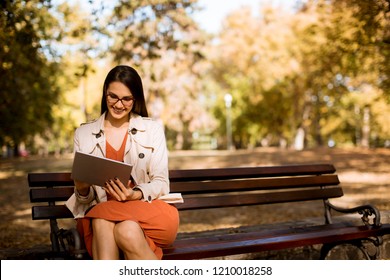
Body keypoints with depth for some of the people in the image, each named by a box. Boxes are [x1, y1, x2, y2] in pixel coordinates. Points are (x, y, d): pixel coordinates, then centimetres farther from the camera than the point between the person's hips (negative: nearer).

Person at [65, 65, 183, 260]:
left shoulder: (152, 129, 8)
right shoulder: (83, 133, 12)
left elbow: (161, 184, 3)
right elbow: (84, 197, 11)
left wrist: (136, 194, -19)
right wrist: (82, 190, -14)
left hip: (148, 210, -1)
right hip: (100, 213, 2)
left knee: (128, 230, -37)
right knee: (103, 224, -36)